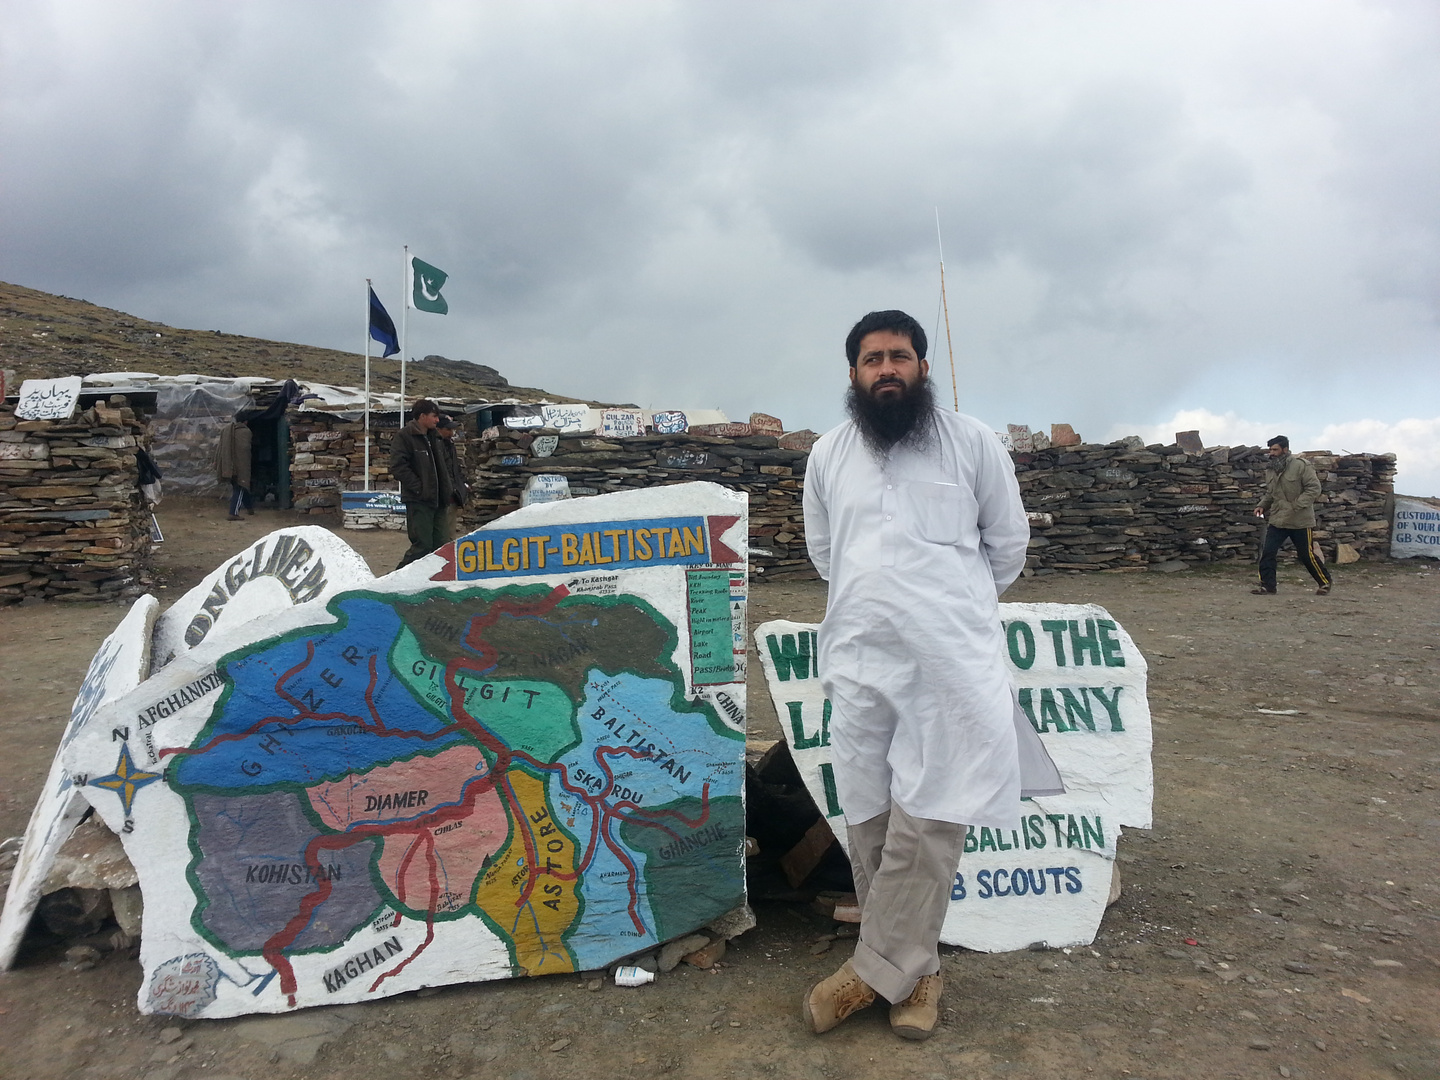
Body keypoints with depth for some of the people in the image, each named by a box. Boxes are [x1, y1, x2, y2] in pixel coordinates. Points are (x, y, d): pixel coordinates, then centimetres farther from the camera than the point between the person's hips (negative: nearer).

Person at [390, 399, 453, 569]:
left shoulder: (433, 437, 18)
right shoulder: (404, 436, -8)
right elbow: (398, 467, -16)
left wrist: (445, 490, 13)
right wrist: (419, 488, -18)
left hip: (435, 500, 8)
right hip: (418, 500, -8)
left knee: (441, 544, 8)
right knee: (422, 545, -10)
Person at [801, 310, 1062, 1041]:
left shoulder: (973, 443, 2)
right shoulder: (827, 455, 10)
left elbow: (1009, 540, 11)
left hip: (953, 658, -3)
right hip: (859, 658, 3)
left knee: (928, 821, -4)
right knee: (870, 820, 6)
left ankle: (879, 969, 11)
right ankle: (914, 970, 21)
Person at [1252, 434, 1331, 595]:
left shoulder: (1301, 466, -14)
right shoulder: (1270, 469, 7)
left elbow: (1314, 488, -16)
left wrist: (1297, 505, -24)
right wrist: (1262, 505, 3)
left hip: (1300, 521, -5)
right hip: (1277, 520, 5)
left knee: (1306, 555, 6)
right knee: (1268, 552, -4)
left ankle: (1325, 582, 27)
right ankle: (1267, 586, 4)